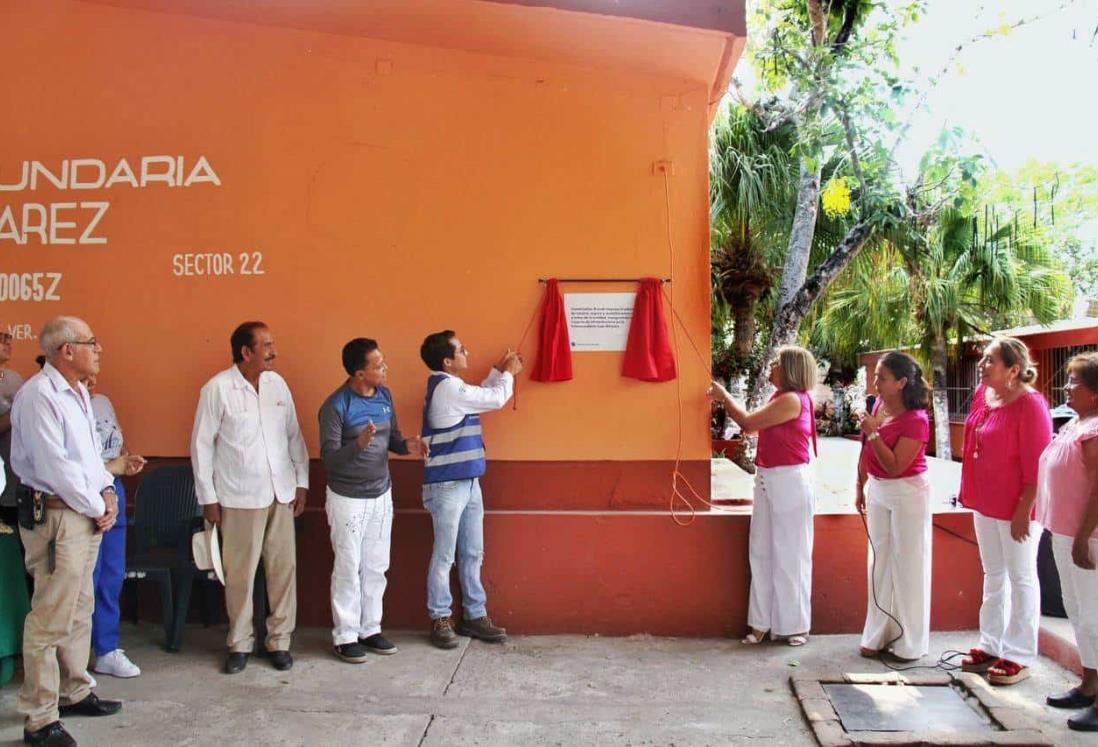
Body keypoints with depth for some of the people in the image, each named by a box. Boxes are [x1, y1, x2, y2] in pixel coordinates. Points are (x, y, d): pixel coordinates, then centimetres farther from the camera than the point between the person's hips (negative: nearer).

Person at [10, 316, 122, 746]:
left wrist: (107, 492, 4)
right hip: (55, 516, -9)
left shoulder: (78, 392, 13)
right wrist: (98, 508, -11)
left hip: (87, 515, 10)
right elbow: (55, 466, -20)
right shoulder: (39, 395, -16)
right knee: (51, 618, -3)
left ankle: (73, 693, 33)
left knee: (79, 611, 18)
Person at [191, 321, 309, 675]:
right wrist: (208, 497, -4)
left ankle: (280, 640, 20)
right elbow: (201, 444, -4)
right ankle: (240, 643, 22)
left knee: (284, 568, 7)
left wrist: (302, 481, 8)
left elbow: (294, 435, 10)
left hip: (281, 493, 4)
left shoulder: (277, 384, 5)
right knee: (240, 573, 5)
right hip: (240, 497, -4)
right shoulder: (217, 389, -8)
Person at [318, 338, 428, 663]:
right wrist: (359, 444, -37)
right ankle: (345, 636, 18)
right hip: (348, 499, -6)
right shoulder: (335, 406, -19)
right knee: (348, 569, 5)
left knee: (376, 567, 13)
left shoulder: (385, 395, 0)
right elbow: (329, 459, -19)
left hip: (381, 495, 6)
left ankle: (370, 629, 27)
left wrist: (407, 445, -13)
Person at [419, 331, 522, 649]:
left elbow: (480, 397, 28)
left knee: (472, 554, 13)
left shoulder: (449, 387, 12)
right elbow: (496, 399, -12)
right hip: (447, 486, -10)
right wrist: (508, 374, 6)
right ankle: (440, 620, 12)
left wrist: (499, 371, 20)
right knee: (444, 557, 1)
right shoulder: (447, 387, -18)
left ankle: (474, 616, 21)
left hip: (468, 483, 10)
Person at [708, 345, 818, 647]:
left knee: (789, 554, 0)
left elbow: (749, 422, -13)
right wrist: (725, 398, 12)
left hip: (789, 482, -9)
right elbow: (752, 426, 17)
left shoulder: (792, 399, -15)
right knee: (761, 551, 9)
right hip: (768, 481, 9)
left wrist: (724, 397, 0)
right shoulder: (780, 398, 15)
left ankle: (796, 625, 12)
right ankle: (763, 622, 17)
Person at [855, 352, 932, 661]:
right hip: (877, 490, 8)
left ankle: (910, 643, 17)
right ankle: (878, 635, 27)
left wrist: (873, 433, -28)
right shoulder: (878, 405, 1)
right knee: (880, 562, 14)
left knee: (907, 565, 3)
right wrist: (861, 486, 15)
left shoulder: (916, 420, -20)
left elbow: (895, 466, -24)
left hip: (907, 494, -8)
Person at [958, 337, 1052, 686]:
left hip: (1015, 507, -8)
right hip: (984, 503, 8)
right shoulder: (982, 394, 3)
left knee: (1020, 578, 5)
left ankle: (1018, 657, 16)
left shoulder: (1030, 404, -19)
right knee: (993, 574, 17)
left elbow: (1037, 464, -20)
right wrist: (969, 491, 13)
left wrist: (1024, 510, -20)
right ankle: (991, 645, 30)